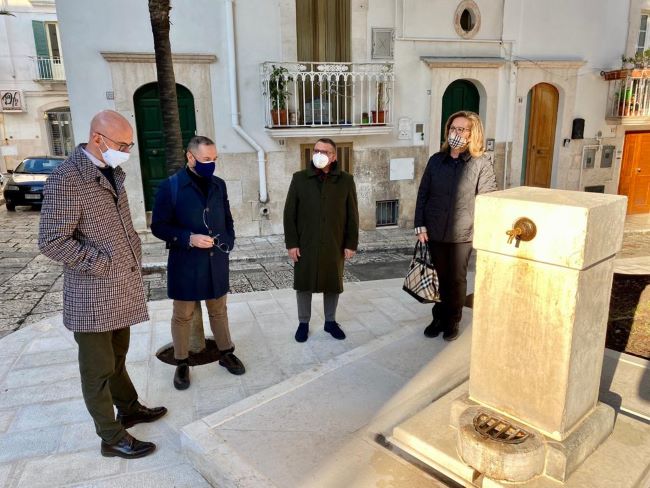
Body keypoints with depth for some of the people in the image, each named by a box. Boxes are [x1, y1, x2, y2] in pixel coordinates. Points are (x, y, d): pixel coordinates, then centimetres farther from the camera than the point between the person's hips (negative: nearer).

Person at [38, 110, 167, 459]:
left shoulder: (113, 172, 9)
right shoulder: (66, 179, -18)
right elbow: (51, 242, -20)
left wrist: (133, 255, 11)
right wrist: (106, 264, -17)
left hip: (122, 287, 8)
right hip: (93, 292, -7)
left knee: (117, 356, 23)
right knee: (99, 368, 8)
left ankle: (128, 408, 40)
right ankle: (112, 437, 21)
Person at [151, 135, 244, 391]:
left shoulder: (219, 185, 5)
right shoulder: (170, 186, -10)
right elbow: (158, 226, -9)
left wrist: (229, 241, 1)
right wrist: (188, 238, -21)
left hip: (217, 260, 4)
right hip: (185, 262, -4)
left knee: (219, 310, 17)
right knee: (183, 315, 10)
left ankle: (226, 353, 33)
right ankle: (182, 363, 26)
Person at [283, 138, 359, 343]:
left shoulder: (346, 180, -1)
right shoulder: (299, 179, -2)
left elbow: (352, 215, 2)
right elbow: (289, 213, -1)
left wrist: (351, 243, -2)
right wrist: (291, 243, -6)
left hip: (334, 245, 1)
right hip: (305, 245, 0)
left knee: (333, 285, 12)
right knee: (303, 285, 9)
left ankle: (330, 321, 32)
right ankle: (303, 323, 27)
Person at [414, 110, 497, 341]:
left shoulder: (481, 163, -6)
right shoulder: (436, 160, 4)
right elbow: (423, 194, 5)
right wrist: (420, 225, -1)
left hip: (462, 234, -3)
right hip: (435, 231, 3)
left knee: (456, 279, 10)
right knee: (440, 277, 14)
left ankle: (452, 321, 28)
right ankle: (439, 317, 31)